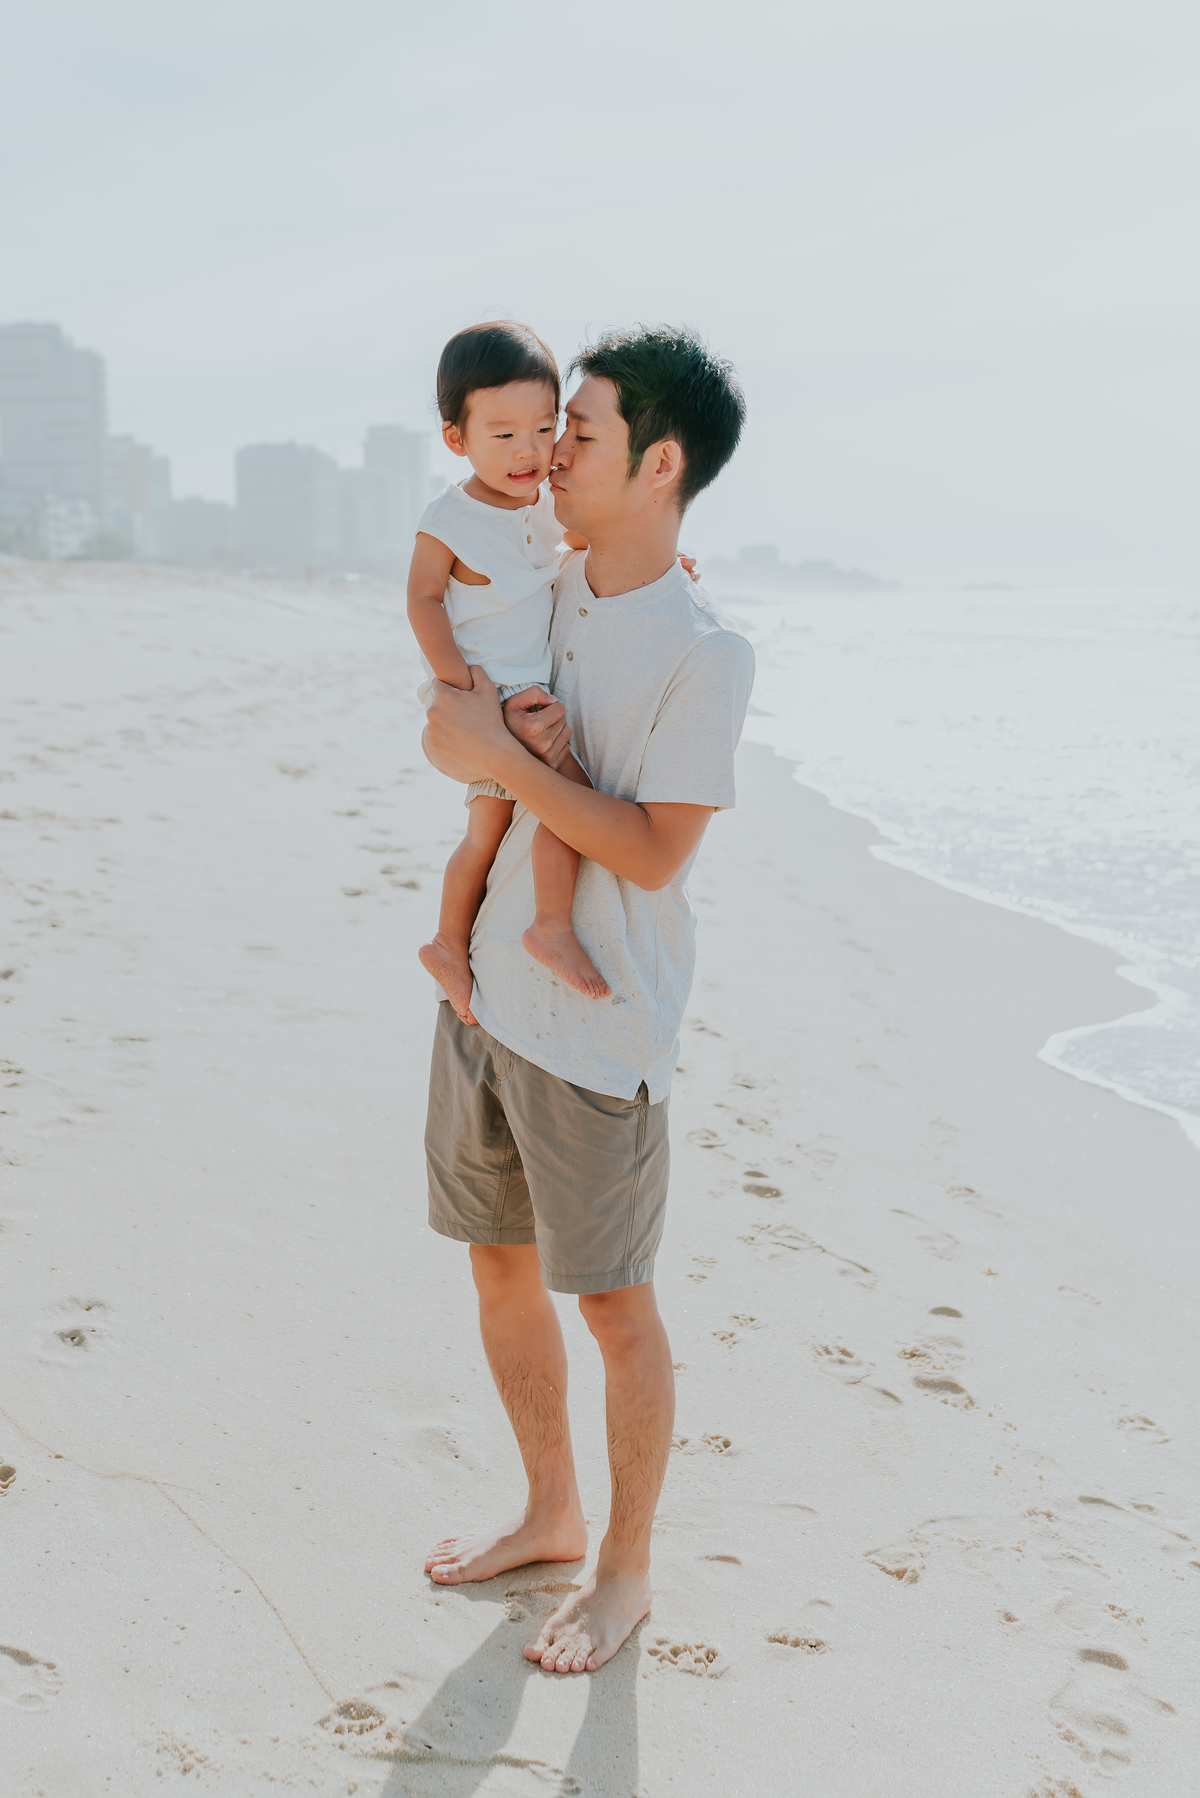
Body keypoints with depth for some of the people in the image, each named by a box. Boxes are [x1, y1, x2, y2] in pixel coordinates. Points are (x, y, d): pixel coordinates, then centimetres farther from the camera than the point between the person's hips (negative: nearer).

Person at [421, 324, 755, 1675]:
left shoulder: (704, 650, -16)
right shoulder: (546, 589, 6)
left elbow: (654, 853, -19)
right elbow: (463, 726, 15)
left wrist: (506, 757, -18)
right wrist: (524, 739, -8)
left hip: (596, 1028, -7)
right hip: (486, 991, 8)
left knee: (613, 1306, 6)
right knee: (500, 1264, 18)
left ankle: (625, 1571, 26)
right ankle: (549, 1514, 38)